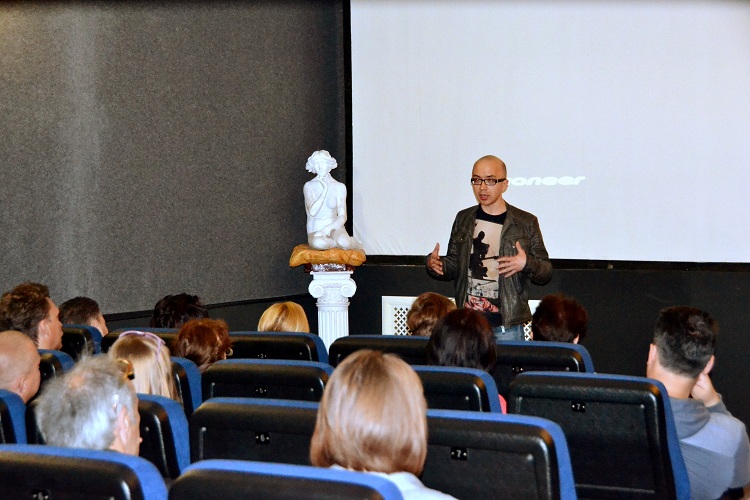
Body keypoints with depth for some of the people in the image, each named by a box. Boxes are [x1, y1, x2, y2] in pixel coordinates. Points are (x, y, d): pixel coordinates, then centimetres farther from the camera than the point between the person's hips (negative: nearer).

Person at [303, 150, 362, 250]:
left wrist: (328, 228, -20)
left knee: (343, 242, -37)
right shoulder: (309, 186, -1)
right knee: (318, 243, -40)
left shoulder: (339, 187, 3)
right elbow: (312, 212, -16)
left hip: (334, 227, 1)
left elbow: (342, 217, -2)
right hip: (315, 230, -1)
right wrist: (325, 190, -17)